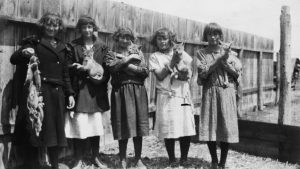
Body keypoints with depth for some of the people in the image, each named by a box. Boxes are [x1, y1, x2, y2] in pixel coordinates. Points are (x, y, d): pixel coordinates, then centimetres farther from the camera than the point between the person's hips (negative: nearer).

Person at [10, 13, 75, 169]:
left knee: (55, 130, 7)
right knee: (34, 129, -3)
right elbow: (13, 59, -6)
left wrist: (69, 94, 13)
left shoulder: (61, 47, 18)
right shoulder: (33, 42, 4)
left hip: (56, 93, 5)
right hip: (37, 91, -4)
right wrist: (23, 52, -28)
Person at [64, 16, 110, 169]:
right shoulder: (73, 46, 5)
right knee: (79, 126, -2)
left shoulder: (102, 47, 10)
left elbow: (107, 68, 6)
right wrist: (84, 69, -16)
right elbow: (69, 67, -1)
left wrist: (101, 77, -13)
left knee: (96, 125, 7)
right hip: (79, 90, -2)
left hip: (96, 91, 2)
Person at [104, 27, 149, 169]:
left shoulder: (137, 52, 15)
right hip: (121, 92, -2)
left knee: (138, 126, 3)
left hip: (138, 92, 2)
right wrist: (128, 59, -9)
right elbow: (112, 67, -13)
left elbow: (146, 71, 3)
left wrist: (131, 67, -8)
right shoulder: (112, 54, 9)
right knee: (124, 127, -1)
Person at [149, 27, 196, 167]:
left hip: (183, 95, 2)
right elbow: (160, 76, -5)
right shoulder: (154, 57, 8)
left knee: (187, 128, -2)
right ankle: (171, 159, 12)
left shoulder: (181, 53, 12)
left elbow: (188, 75, 2)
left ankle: (184, 158, 14)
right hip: (166, 96, -2)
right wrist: (172, 63, -11)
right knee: (169, 130, -4)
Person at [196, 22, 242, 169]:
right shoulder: (201, 53, 7)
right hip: (209, 92, 0)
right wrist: (220, 58, -10)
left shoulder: (228, 51, 9)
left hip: (227, 91, 0)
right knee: (209, 126, -1)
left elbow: (238, 72, 4)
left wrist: (225, 61, -8)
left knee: (226, 126, -3)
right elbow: (203, 73, -8)